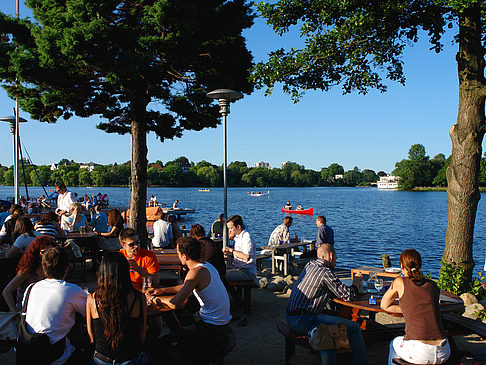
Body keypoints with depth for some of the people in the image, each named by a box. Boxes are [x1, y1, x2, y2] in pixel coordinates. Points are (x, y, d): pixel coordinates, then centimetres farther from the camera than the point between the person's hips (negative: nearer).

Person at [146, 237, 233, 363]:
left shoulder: (196, 272, -22)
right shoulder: (207, 266, 6)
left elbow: (174, 303, -25)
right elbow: (188, 287, 23)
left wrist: (154, 299, -8)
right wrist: (163, 290, 17)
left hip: (213, 329, -9)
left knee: (170, 340, -2)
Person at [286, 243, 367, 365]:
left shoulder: (310, 265, 14)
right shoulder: (326, 272, -13)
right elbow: (348, 295, -7)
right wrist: (356, 283, 13)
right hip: (303, 320, -10)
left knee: (331, 314, 28)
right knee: (354, 328, -10)